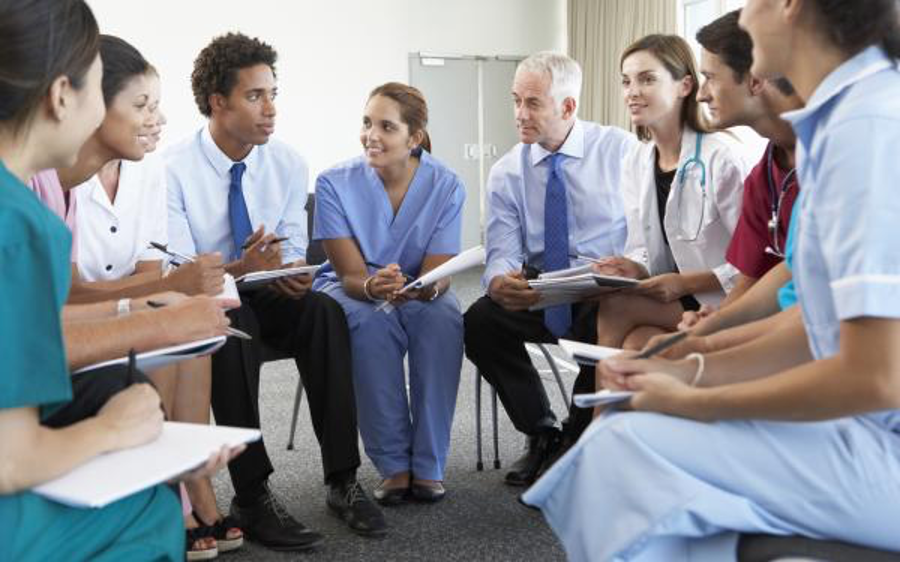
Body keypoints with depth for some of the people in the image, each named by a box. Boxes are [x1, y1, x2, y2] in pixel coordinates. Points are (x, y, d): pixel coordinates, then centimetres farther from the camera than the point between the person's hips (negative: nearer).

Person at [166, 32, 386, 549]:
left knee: (326, 311, -28)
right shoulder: (174, 170, -13)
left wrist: (290, 271, -23)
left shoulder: (288, 163, 0)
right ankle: (252, 497, -30)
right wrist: (239, 270, -36)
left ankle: (342, 479, -24)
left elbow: (293, 252, 2)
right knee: (229, 323, -37)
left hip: (268, 298, 4)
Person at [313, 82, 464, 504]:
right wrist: (374, 286, -42)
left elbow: (436, 277, -16)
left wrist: (418, 289, -42)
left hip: (420, 293, 1)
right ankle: (394, 466, -23)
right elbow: (351, 275, -17)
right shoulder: (335, 183, -14)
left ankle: (428, 466, -23)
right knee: (372, 324, -35)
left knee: (444, 317, -33)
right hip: (350, 290, -1)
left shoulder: (445, 185, -11)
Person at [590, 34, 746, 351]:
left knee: (615, 307, -24)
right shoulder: (634, 164, 8)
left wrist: (684, 282, -19)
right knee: (634, 344, -26)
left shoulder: (719, 158, -14)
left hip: (718, 303, -5)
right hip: (665, 300, 5)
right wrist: (636, 269, -9)